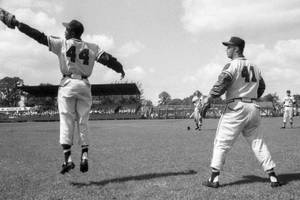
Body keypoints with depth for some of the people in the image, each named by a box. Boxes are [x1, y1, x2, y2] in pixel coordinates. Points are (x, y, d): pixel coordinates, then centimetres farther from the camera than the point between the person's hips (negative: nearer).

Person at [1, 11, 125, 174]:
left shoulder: (61, 43, 2)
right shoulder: (92, 48, 8)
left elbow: (38, 35, 0)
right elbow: (107, 59, 1)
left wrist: (16, 23, 5)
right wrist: (120, 69, 14)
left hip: (68, 84, -3)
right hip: (85, 86, 3)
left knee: (66, 121, -2)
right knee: (83, 123, 9)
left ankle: (67, 158, -9)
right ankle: (84, 155, -1)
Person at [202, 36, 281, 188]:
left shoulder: (232, 65, -8)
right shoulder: (254, 67, 15)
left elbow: (222, 83, -21)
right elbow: (262, 87, 24)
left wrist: (209, 98, -11)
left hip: (236, 108, -6)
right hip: (253, 108, 7)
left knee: (221, 143, 1)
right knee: (257, 142, 12)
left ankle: (214, 179, 1)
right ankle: (273, 177, 10)